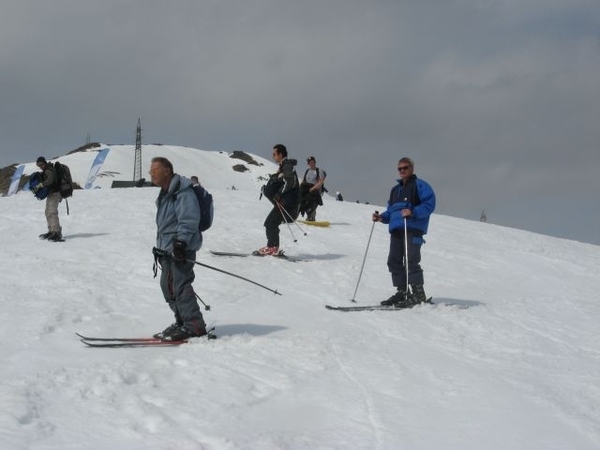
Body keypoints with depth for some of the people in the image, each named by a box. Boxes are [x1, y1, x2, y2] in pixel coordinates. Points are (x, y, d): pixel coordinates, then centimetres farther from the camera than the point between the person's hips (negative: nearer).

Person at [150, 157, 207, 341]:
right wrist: (160, 247, 26)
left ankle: (194, 326, -9)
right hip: (168, 249, 10)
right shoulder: (165, 194, 20)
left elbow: (189, 219, -22)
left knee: (180, 286, -13)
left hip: (182, 249, -10)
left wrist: (181, 241, -26)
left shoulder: (183, 192, -13)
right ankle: (182, 322, 21)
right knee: (168, 286, 11)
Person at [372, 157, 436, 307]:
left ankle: (418, 294, -10)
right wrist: (382, 217, 9)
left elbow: (430, 204, -9)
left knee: (411, 260, -13)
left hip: (413, 228, -8)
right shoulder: (395, 189, 27)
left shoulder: (420, 185, 1)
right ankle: (402, 292, 11)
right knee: (394, 261, 4)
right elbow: (391, 210, 29)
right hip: (396, 230, 8)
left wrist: (413, 212, -21)